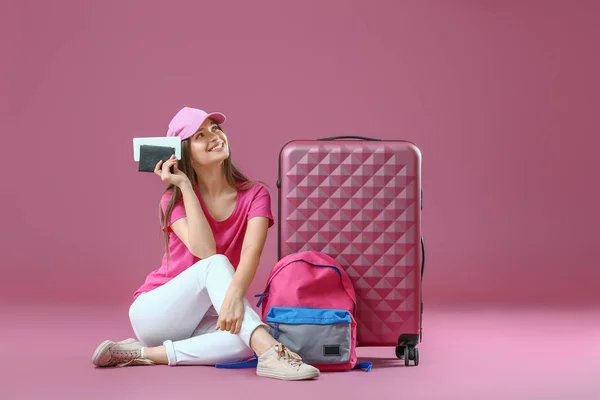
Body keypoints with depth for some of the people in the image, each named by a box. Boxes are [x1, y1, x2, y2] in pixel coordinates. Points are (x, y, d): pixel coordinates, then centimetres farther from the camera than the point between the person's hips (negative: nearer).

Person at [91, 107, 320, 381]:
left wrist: (235, 294, -44)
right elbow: (205, 252, -24)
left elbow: (251, 253, -23)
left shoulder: (254, 195, -3)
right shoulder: (174, 199, -4)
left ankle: (147, 354, -27)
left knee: (245, 341, -35)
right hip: (154, 312, -1)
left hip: (201, 321, 2)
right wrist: (185, 186, -18)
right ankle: (270, 352, -51)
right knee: (215, 265, -32)